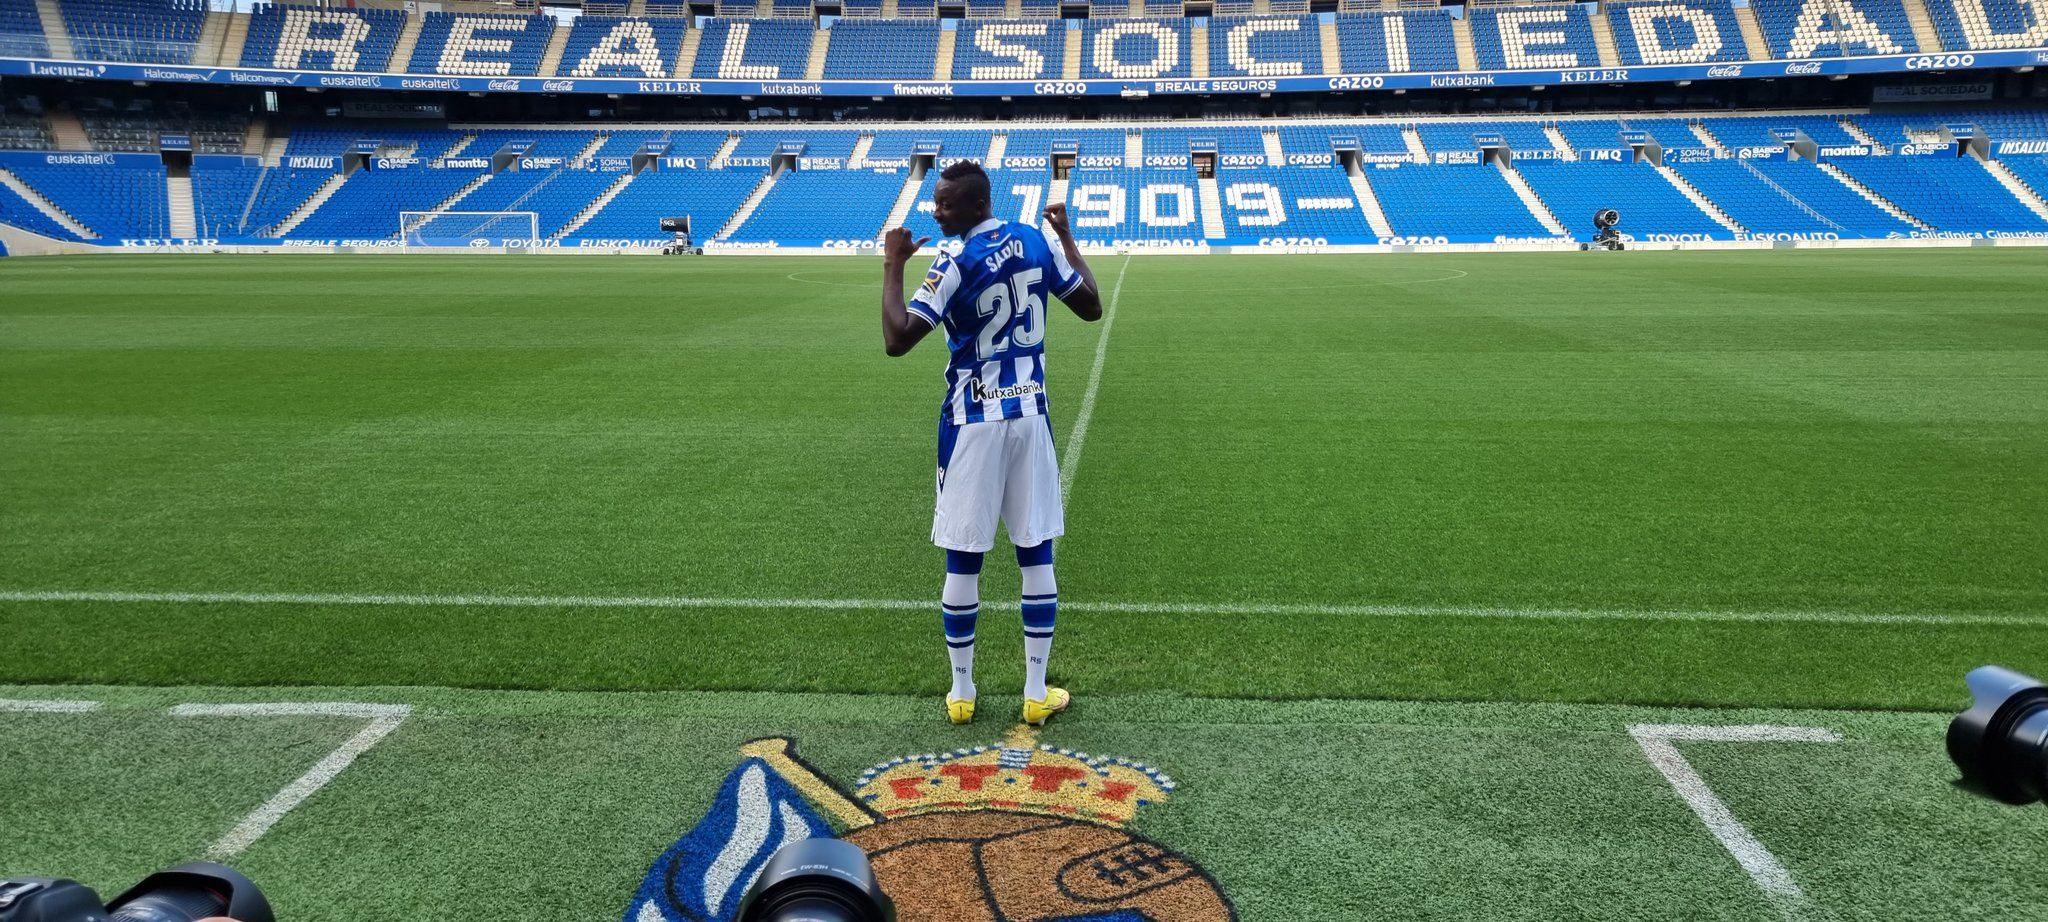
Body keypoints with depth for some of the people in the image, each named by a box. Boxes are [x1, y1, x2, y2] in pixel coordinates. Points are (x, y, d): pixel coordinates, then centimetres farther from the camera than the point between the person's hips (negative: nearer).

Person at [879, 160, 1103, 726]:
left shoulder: (955, 265, -15)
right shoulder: (1037, 242, 1)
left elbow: (897, 341, -21)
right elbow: (1091, 307, 12)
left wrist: (893, 264, -11)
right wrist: (1067, 238, 21)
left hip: (973, 420, -4)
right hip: (1029, 414, 4)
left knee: (963, 560, 6)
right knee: (1036, 556, 8)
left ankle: (961, 693, 15)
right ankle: (1037, 694, 13)